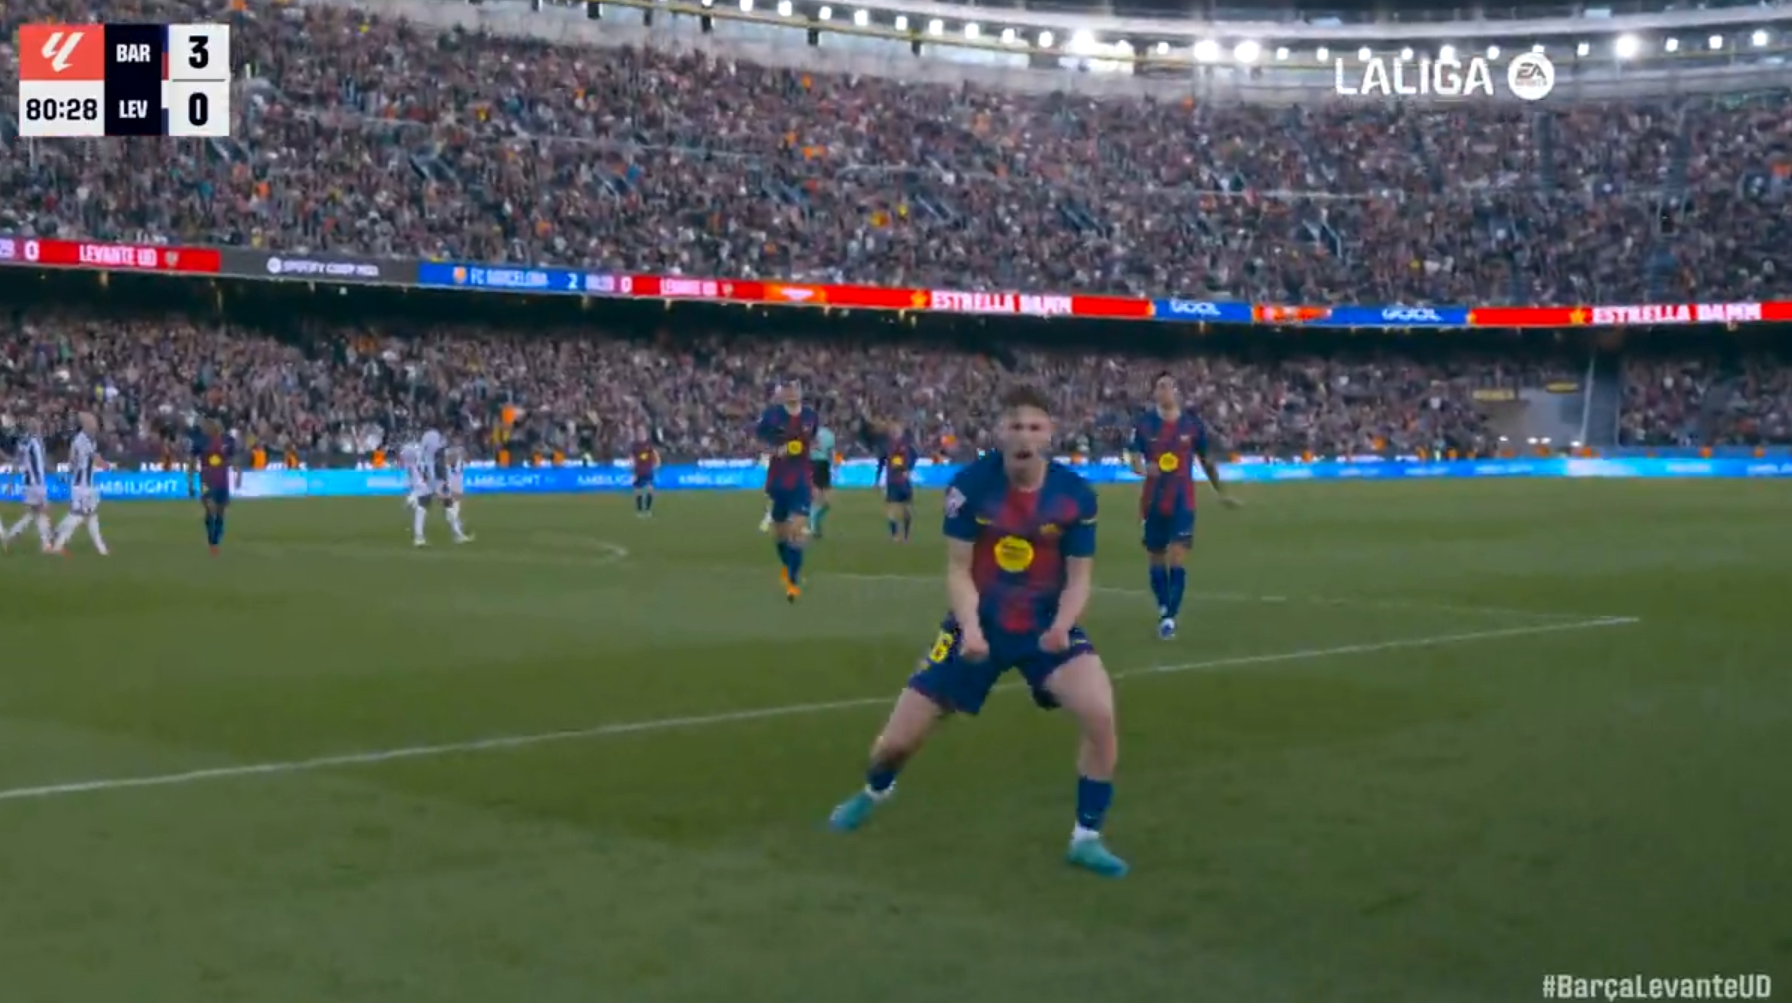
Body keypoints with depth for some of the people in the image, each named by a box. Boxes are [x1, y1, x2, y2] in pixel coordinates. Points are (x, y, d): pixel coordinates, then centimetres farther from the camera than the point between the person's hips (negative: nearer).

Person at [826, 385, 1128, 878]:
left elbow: (1078, 578, -5)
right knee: (897, 741, 2)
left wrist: (1062, 625, -26)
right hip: (980, 626, 0)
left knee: (1100, 716, -27)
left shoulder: (1076, 493, -11)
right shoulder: (970, 484, -14)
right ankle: (873, 792, 41)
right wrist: (970, 628, -26)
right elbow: (958, 570, -10)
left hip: (1046, 626, 0)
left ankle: (1086, 838, -6)